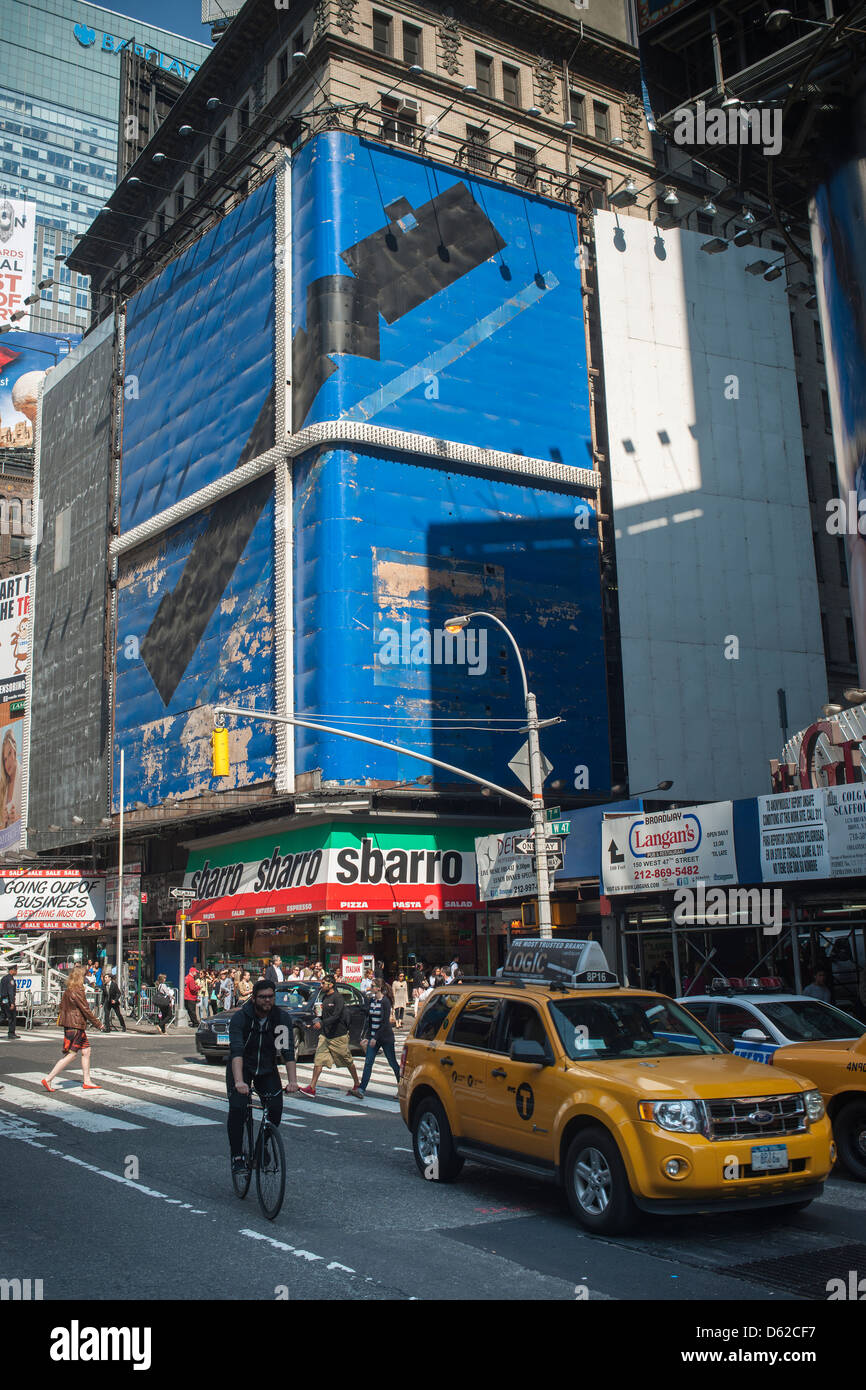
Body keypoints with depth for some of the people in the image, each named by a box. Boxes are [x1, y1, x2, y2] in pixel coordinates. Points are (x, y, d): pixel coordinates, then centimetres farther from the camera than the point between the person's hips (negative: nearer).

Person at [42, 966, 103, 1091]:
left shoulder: (68, 990, 11)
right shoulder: (77, 991, -17)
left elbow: (62, 1005, 17)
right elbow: (85, 1010, -15)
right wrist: (97, 1024, -6)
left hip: (69, 1023, 10)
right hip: (75, 1026, -10)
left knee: (86, 1050, 12)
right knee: (71, 1055, -6)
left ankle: (87, 1082, 15)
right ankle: (48, 1079, -5)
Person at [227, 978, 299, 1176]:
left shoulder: (282, 1018, -14)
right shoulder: (240, 1017, -22)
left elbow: (288, 1051, -22)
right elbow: (236, 1051, -34)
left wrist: (292, 1080, -36)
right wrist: (239, 1081, -48)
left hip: (267, 1069, 2)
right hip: (241, 1068, -2)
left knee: (276, 1108, -14)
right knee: (237, 1109, -21)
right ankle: (237, 1156, -7)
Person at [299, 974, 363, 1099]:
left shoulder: (338, 997, -14)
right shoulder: (323, 997, 11)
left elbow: (336, 1016, -25)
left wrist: (322, 1023, -34)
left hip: (338, 1035, -7)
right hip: (325, 1034, 7)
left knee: (348, 1061, 6)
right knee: (318, 1060, -3)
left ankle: (356, 1085, 21)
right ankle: (312, 1088, -5)